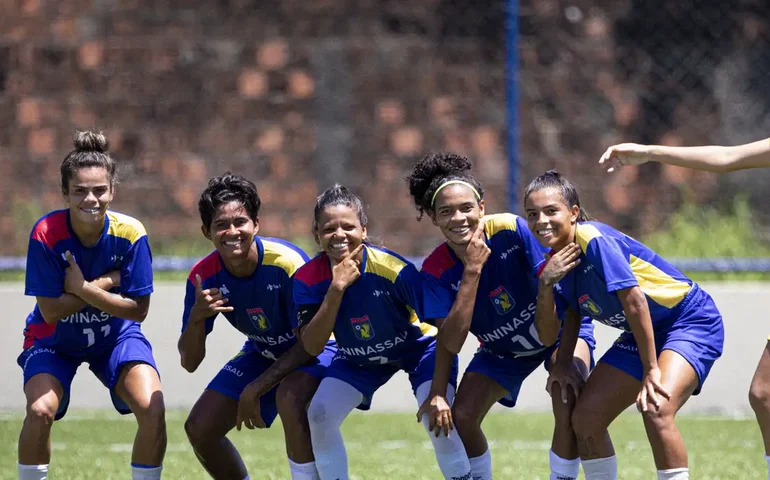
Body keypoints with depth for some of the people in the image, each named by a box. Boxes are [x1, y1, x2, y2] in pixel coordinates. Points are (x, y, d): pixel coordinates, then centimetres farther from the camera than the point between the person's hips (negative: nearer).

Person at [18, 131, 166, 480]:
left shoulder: (129, 234, -21)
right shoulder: (46, 234, -24)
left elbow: (138, 310, -19)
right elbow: (51, 310, -23)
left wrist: (83, 289, -28)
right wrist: (105, 283, -26)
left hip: (116, 335, 1)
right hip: (54, 339, -1)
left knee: (152, 410, -20)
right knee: (40, 410, -27)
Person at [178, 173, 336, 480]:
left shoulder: (287, 264, -31)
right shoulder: (203, 276, -16)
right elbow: (190, 362, -13)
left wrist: (256, 388, -27)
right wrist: (196, 318, -34)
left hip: (314, 351, -6)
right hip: (262, 353, 6)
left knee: (289, 397, -38)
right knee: (199, 428, -4)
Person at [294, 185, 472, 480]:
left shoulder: (395, 270, -32)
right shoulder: (308, 278, -22)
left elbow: (440, 327, -24)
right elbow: (312, 346, -28)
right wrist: (336, 289, -38)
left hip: (418, 348, -4)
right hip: (359, 358, 4)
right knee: (319, 414, -15)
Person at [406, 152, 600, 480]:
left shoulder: (513, 230, -29)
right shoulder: (437, 269, -21)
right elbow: (451, 342, -33)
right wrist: (472, 269, -36)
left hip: (561, 328, -3)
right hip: (501, 349, 3)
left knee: (568, 404, -28)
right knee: (461, 416, -11)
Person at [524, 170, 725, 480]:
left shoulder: (594, 240, -25)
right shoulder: (555, 262, -2)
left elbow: (635, 302, -27)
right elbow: (574, 312, 16)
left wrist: (651, 370, -24)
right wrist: (562, 362, 2)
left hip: (691, 320, -9)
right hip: (639, 335, 9)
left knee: (655, 408, -31)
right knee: (585, 417, 3)